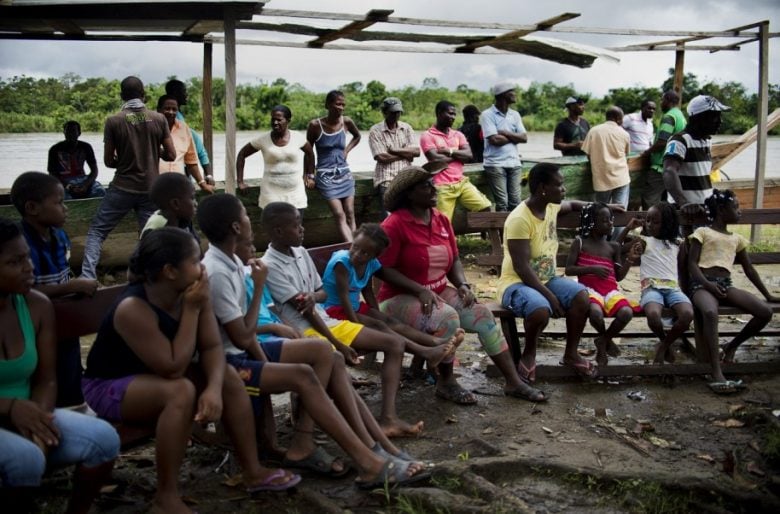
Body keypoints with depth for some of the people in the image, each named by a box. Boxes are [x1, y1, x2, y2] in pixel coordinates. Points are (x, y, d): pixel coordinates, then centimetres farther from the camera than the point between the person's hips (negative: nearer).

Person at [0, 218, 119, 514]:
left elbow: (46, 380, 1)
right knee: (26, 457, -34)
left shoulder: (38, 306, -1)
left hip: (28, 416, 5)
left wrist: (38, 417, -19)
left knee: (103, 439, -16)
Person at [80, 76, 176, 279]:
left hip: (122, 188, -1)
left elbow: (108, 161, -1)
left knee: (96, 231, 8)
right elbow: (171, 155, 0)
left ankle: (87, 278, -1)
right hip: (150, 189, 2)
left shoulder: (113, 121, -6)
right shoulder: (159, 119, -2)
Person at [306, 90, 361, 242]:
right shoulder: (315, 125, -11)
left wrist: (346, 150, 7)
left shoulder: (347, 121, -2)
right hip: (325, 176, -4)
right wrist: (309, 175, -1)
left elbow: (357, 136, 21)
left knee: (350, 215, 1)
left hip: (344, 174, 4)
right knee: (339, 216, -12)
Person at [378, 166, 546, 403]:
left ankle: (513, 381, -4)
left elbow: (454, 260, 12)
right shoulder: (394, 224, -16)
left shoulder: (441, 219, 5)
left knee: (483, 314, -10)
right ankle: (446, 382, -9)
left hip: (440, 292, 7)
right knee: (448, 318, -31)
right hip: (401, 298, -7)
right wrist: (420, 290, -25)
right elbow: (384, 270, -18)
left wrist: (463, 284, -8)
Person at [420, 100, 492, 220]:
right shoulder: (427, 136, -2)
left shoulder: (458, 134, 16)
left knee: (485, 208, -2)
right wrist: (458, 155, -1)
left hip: (462, 182, 5)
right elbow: (436, 160, -15)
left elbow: (468, 155, 2)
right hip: (442, 187, -5)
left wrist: (449, 151, -9)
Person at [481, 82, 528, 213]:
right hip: (495, 164, -5)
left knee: (515, 202, 2)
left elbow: (524, 138, 5)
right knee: (502, 203, -8)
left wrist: (505, 133, -6)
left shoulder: (515, 115, 14)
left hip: (514, 163, 5)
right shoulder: (488, 115, -4)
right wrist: (513, 137, 1)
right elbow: (495, 140, -14)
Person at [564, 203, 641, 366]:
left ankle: (603, 341, 2)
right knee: (596, 313, -38)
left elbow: (619, 276, 14)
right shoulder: (580, 242, 4)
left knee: (626, 312, -29)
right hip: (590, 289, -3)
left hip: (611, 290, 3)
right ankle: (607, 340, 1)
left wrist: (629, 260, -1)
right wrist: (592, 269, -13)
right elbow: (568, 270, -1)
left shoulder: (614, 247, 14)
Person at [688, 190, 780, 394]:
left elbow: (749, 269, 29)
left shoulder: (737, 238, 26)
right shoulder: (702, 232, 9)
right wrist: (708, 284, -17)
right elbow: (692, 264, 0)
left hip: (726, 284, 6)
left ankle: (731, 346, 6)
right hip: (702, 284, -6)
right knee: (710, 312, -40)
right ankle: (717, 375, -43)